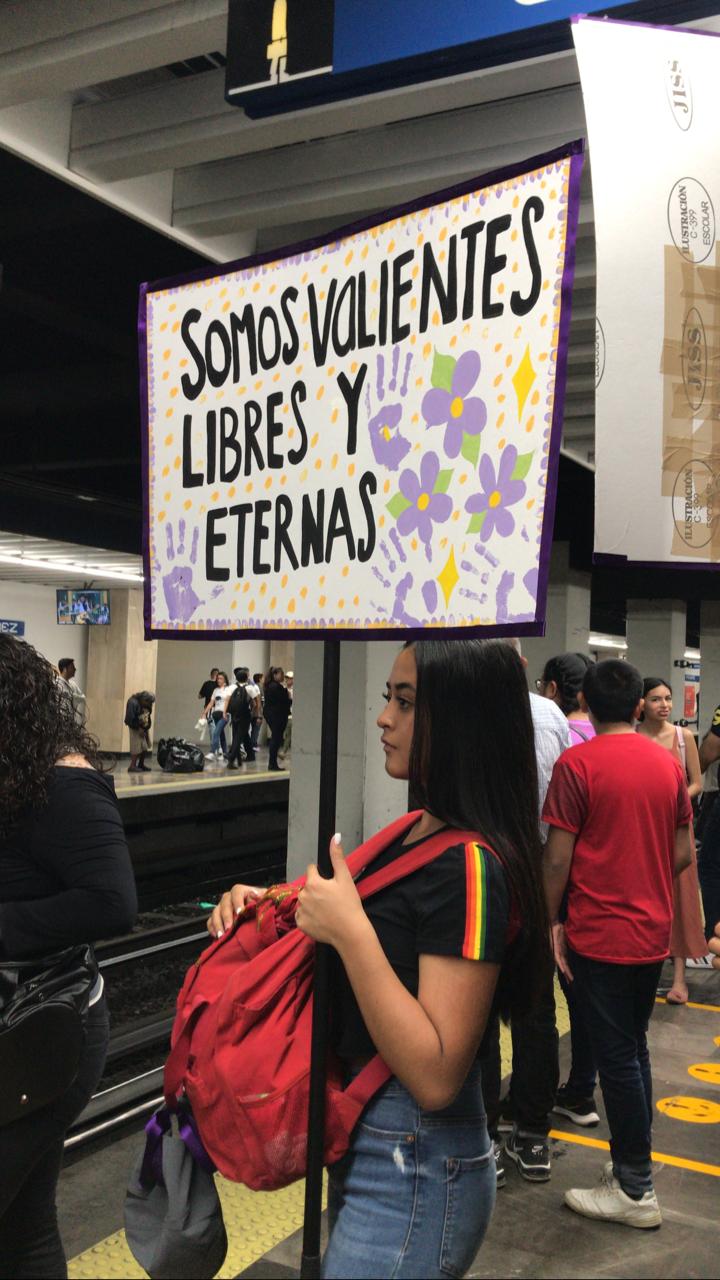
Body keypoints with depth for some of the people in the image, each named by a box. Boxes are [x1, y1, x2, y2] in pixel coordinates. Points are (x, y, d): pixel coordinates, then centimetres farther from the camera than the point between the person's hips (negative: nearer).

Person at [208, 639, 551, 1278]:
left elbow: (435, 1077, -27)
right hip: (365, 1142, 9)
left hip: (413, 1171, -9)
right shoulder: (416, 833, 4)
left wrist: (351, 931, -29)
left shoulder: (471, 867, -24)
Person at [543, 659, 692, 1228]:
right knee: (634, 1048, 18)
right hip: (653, 932, 6)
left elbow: (557, 858, -14)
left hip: (599, 934, -6)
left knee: (616, 1056, 3)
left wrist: (551, 924, -3)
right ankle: (634, 1164, 29)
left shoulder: (577, 764, -14)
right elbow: (683, 854, 7)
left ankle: (635, 1190, 12)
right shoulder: (669, 763, 3)